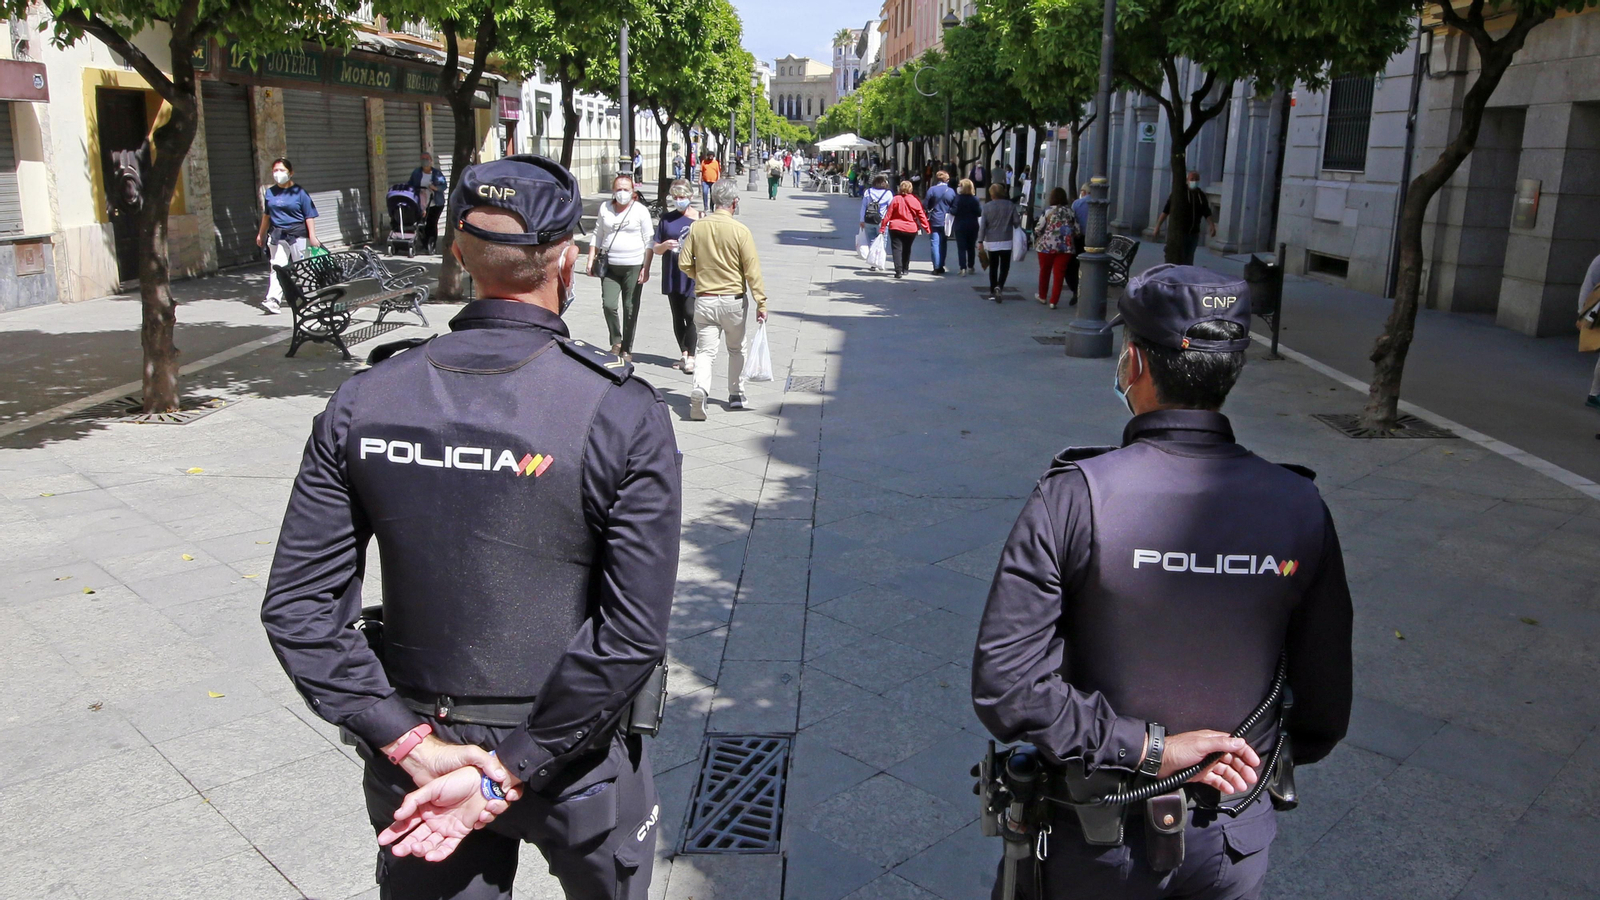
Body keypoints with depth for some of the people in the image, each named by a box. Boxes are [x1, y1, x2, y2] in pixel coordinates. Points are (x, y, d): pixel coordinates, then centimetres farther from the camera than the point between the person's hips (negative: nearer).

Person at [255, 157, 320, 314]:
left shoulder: (299, 192, -4)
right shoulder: (269, 192, 10)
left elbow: (309, 216, -5)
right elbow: (266, 215, 21)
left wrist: (312, 236, -11)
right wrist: (261, 234, 25)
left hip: (298, 234, -3)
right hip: (277, 235, 3)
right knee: (277, 267, -5)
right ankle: (273, 301, -14)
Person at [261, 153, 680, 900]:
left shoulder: (363, 402, -8)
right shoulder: (622, 412, -18)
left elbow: (296, 607, -8)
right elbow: (634, 633, -22)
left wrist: (411, 743, -9)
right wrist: (510, 775, -16)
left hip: (416, 765, 3)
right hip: (574, 756, -2)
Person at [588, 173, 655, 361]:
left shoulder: (640, 210, 0)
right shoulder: (605, 208, 9)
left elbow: (649, 242, 0)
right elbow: (597, 236, 17)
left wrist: (646, 268, -7)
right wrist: (591, 260, 9)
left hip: (634, 266, -2)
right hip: (610, 267, 2)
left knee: (630, 309, 1)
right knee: (608, 305, -11)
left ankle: (627, 349, 14)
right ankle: (616, 341, 11)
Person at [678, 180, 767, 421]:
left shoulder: (697, 227, -2)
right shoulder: (740, 231, -10)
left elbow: (684, 263, 1)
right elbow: (752, 270, -10)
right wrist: (761, 303, -6)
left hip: (704, 299, 2)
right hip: (733, 299, -1)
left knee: (706, 351, 2)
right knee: (736, 349, 19)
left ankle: (700, 390, -23)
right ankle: (736, 395, 27)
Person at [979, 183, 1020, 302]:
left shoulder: (987, 206, -4)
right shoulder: (1010, 205, -4)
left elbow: (983, 225, -5)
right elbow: (1017, 222, -4)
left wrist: (981, 241, 0)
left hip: (991, 242, 1)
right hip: (1006, 242, -1)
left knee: (993, 267, 12)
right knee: (1004, 267, 5)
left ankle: (992, 291, 14)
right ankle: (999, 287, -18)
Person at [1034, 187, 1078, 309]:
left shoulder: (1048, 210, -6)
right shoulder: (1070, 211, 3)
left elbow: (1039, 229, -5)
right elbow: (1077, 231, 3)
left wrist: (1036, 241, 12)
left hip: (1047, 245, -2)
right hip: (1065, 247, 2)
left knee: (1044, 271, 16)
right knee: (1059, 274, 5)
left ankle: (1042, 296, 31)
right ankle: (1053, 301, 2)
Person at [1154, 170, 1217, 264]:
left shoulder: (1201, 196, 10)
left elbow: (1207, 213, 10)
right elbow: (1165, 211, -6)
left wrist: (1212, 225, -6)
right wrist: (1158, 226, -12)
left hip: (1194, 234, 5)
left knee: (1188, 260, 9)